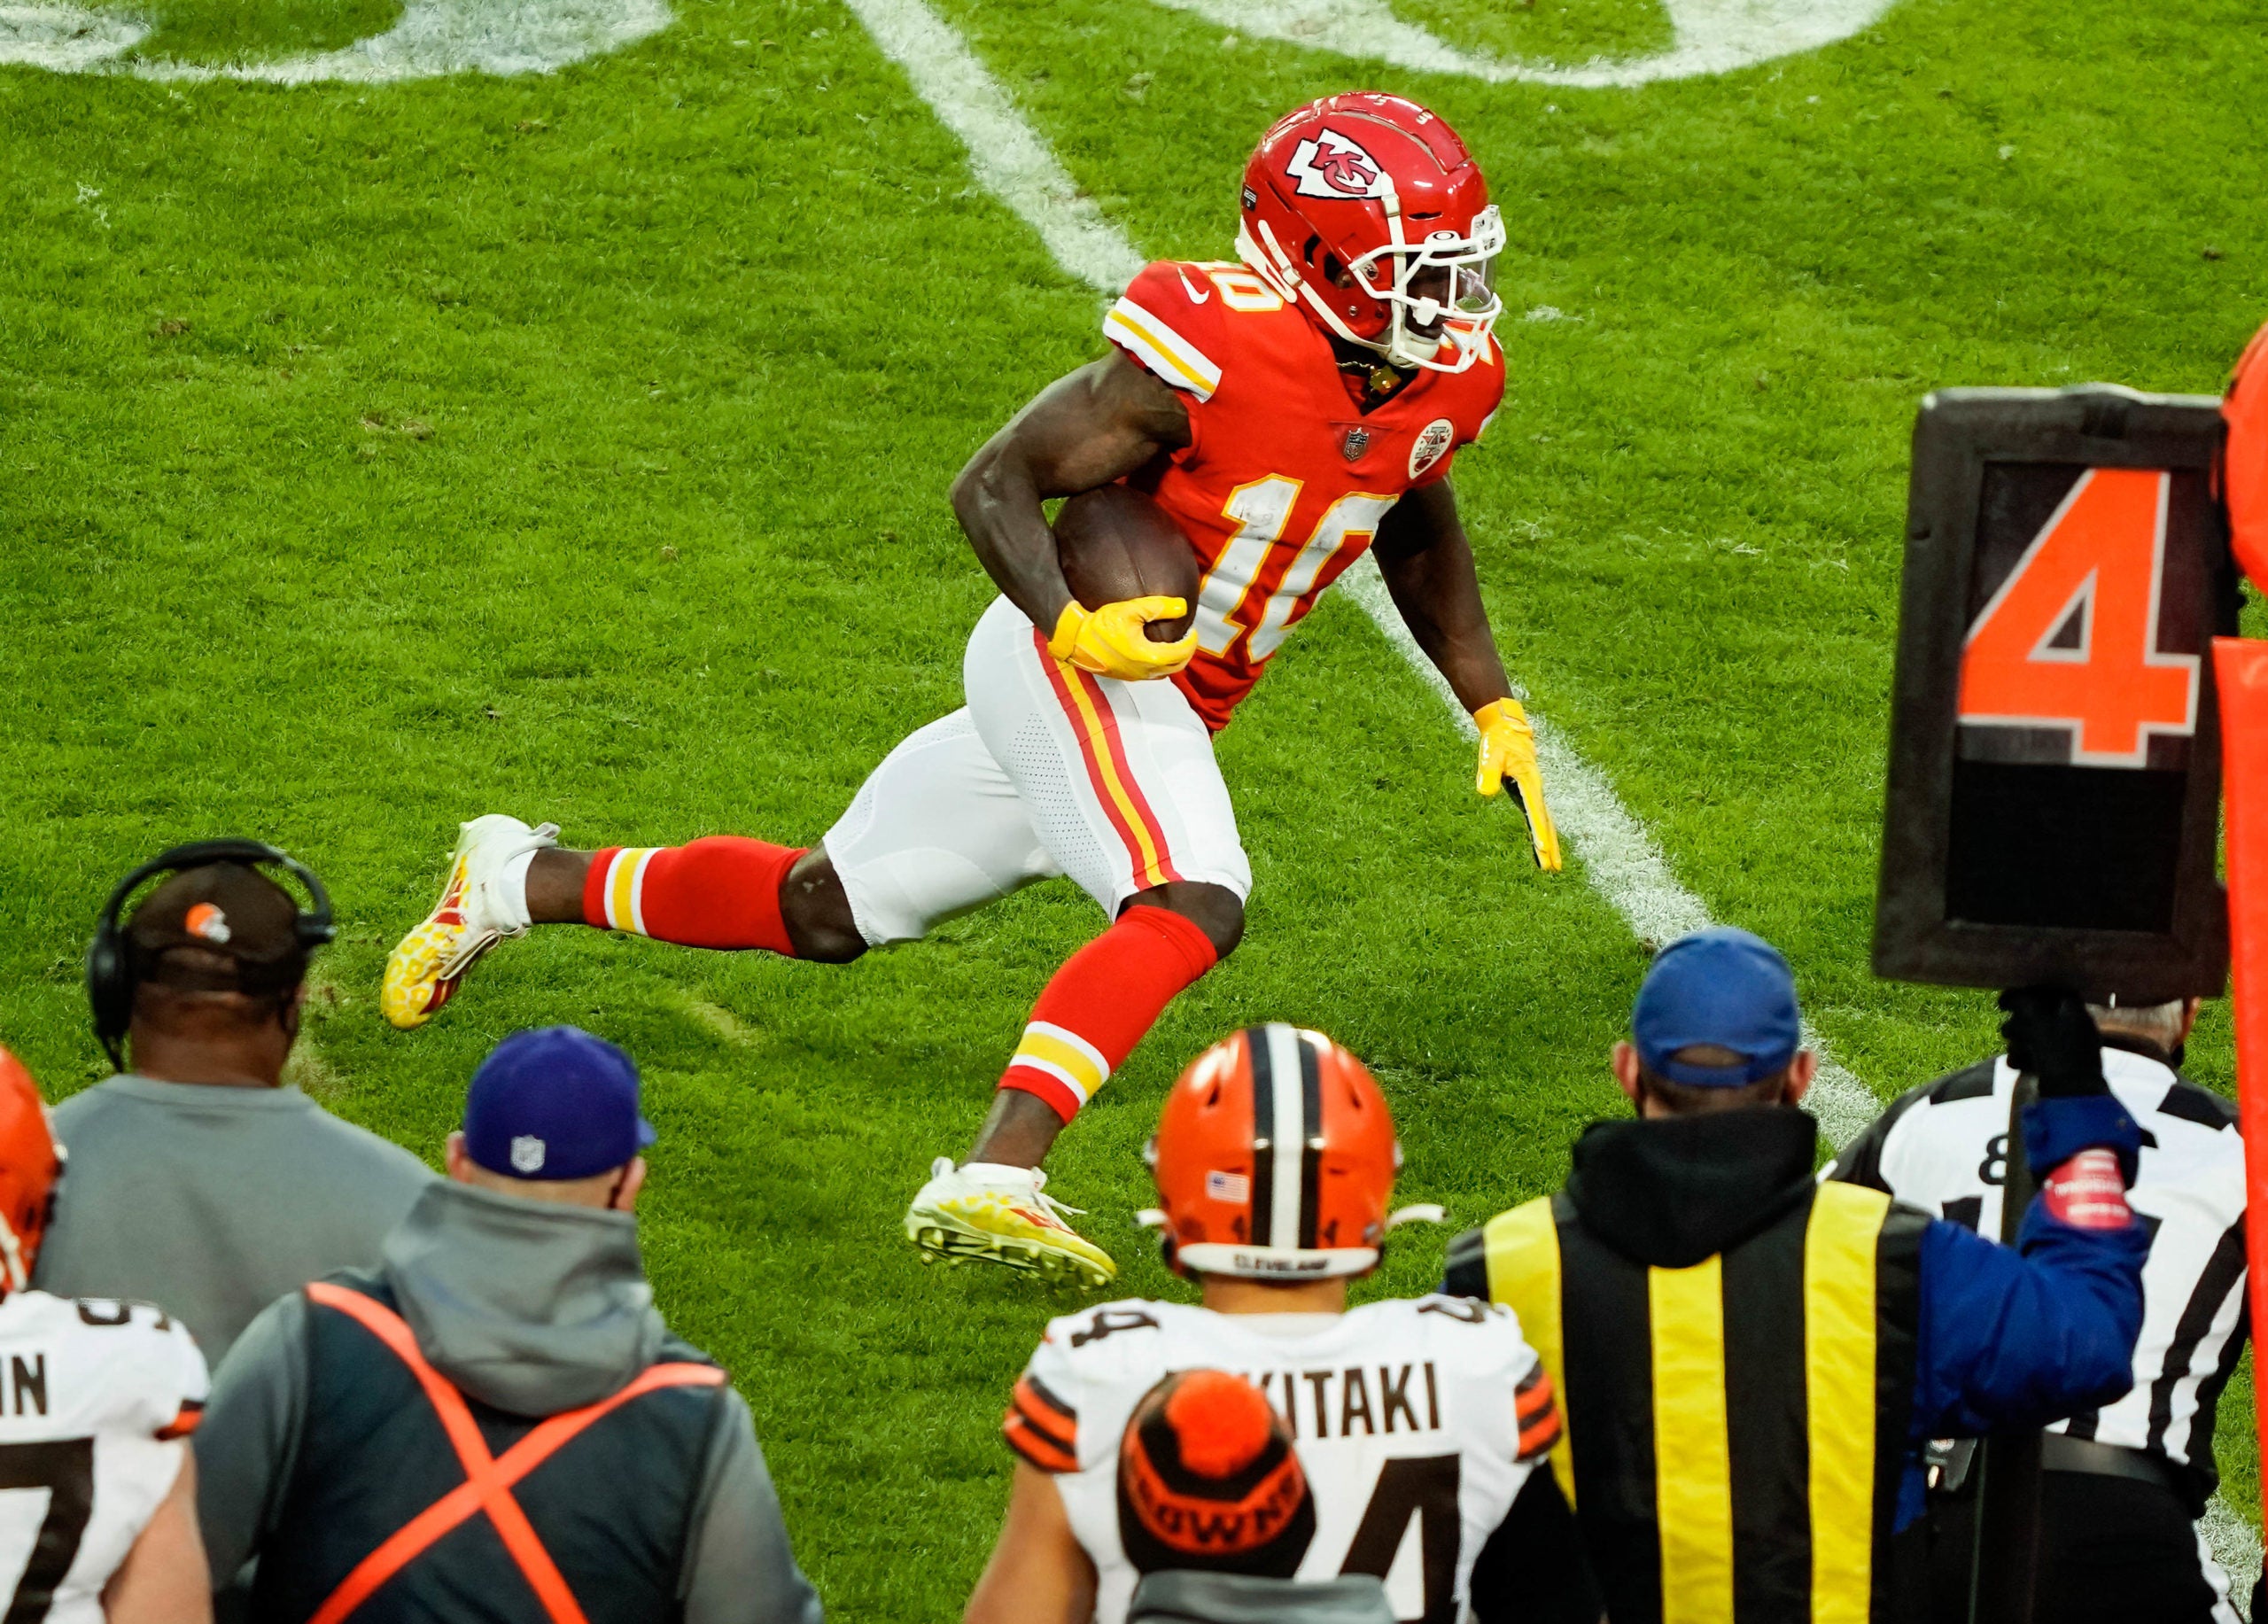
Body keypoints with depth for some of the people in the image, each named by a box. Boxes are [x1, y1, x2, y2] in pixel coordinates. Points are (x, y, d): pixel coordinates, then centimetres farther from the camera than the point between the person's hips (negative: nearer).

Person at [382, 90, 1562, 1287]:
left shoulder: (1439, 378, 1)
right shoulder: (1215, 349, -22)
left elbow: (1418, 530, 23)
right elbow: (993, 482, -16)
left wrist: (1493, 708, 18)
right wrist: (1070, 625, -32)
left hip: (1172, 713, 8)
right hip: (1070, 662, -8)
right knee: (1192, 910, -30)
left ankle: (527, 882, 33)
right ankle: (990, 1182, -37)